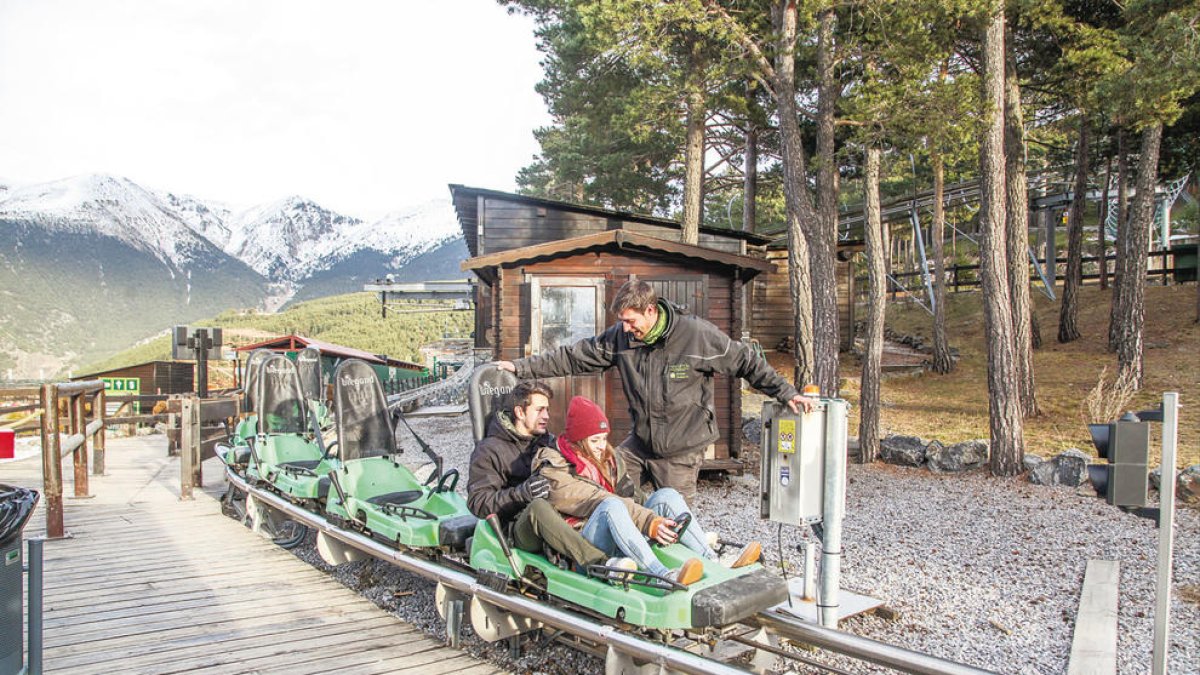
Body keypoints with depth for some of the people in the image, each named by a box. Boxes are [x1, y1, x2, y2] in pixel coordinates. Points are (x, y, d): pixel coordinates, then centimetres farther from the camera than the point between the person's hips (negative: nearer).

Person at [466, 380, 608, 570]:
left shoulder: (549, 441, 24)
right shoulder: (489, 450, 5)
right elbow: (477, 502, -6)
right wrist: (520, 494, -21)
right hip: (518, 530, -5)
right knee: (538, 506, -37)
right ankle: (598, 563, -50)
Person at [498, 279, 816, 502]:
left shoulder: (698, 334, -16)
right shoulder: (620, 337, -4)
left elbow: (747, 363, -7)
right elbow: (573, 356, 0)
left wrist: (786, 392, -7)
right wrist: (521, 367, -4)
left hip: (682, 451, -4)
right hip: (639, 442, 5)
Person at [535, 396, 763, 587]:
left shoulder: (608, 458, 16)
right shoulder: (553, 469, -7)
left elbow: (630, 494, 2)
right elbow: (600, 502, -18)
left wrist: (656, 523, -17)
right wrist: (649, 523, -25)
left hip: (620, 541, 7)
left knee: (666, 495, -13)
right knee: (611, 505, -36)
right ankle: (665, 576, -52)